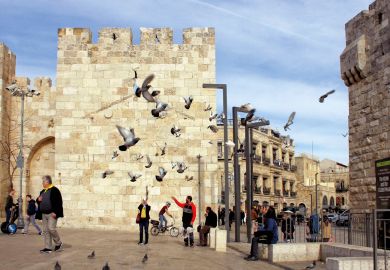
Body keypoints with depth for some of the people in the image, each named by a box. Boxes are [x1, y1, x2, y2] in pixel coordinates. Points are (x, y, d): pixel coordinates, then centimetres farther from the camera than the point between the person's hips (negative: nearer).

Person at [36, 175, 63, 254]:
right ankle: (48, 248, 9)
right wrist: (38, 200, 2)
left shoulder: (54, 190, -7)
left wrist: (55, 212, -20)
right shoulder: (43, 191, 17)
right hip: (44, 214, 8)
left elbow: (59, 202, -13)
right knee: (46, 231, 5)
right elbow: (39, 202, 26)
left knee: (51, 228, -13)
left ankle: (58, 243, 9)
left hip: (51, 214, -8)